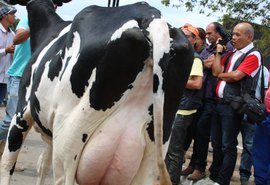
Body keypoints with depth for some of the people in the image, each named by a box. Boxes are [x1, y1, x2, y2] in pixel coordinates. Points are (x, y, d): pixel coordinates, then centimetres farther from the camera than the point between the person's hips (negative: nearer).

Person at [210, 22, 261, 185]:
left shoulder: (253, 55, -7)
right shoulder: (231, 53, 15)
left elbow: (235, 76, -17)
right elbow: (216, 71, 4)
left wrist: (220, 75, -1)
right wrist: (218, 52, 3)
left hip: (233, 105, -8)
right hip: (219, 102, 8)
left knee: (228, 146, 0)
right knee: (216, 142, 16)